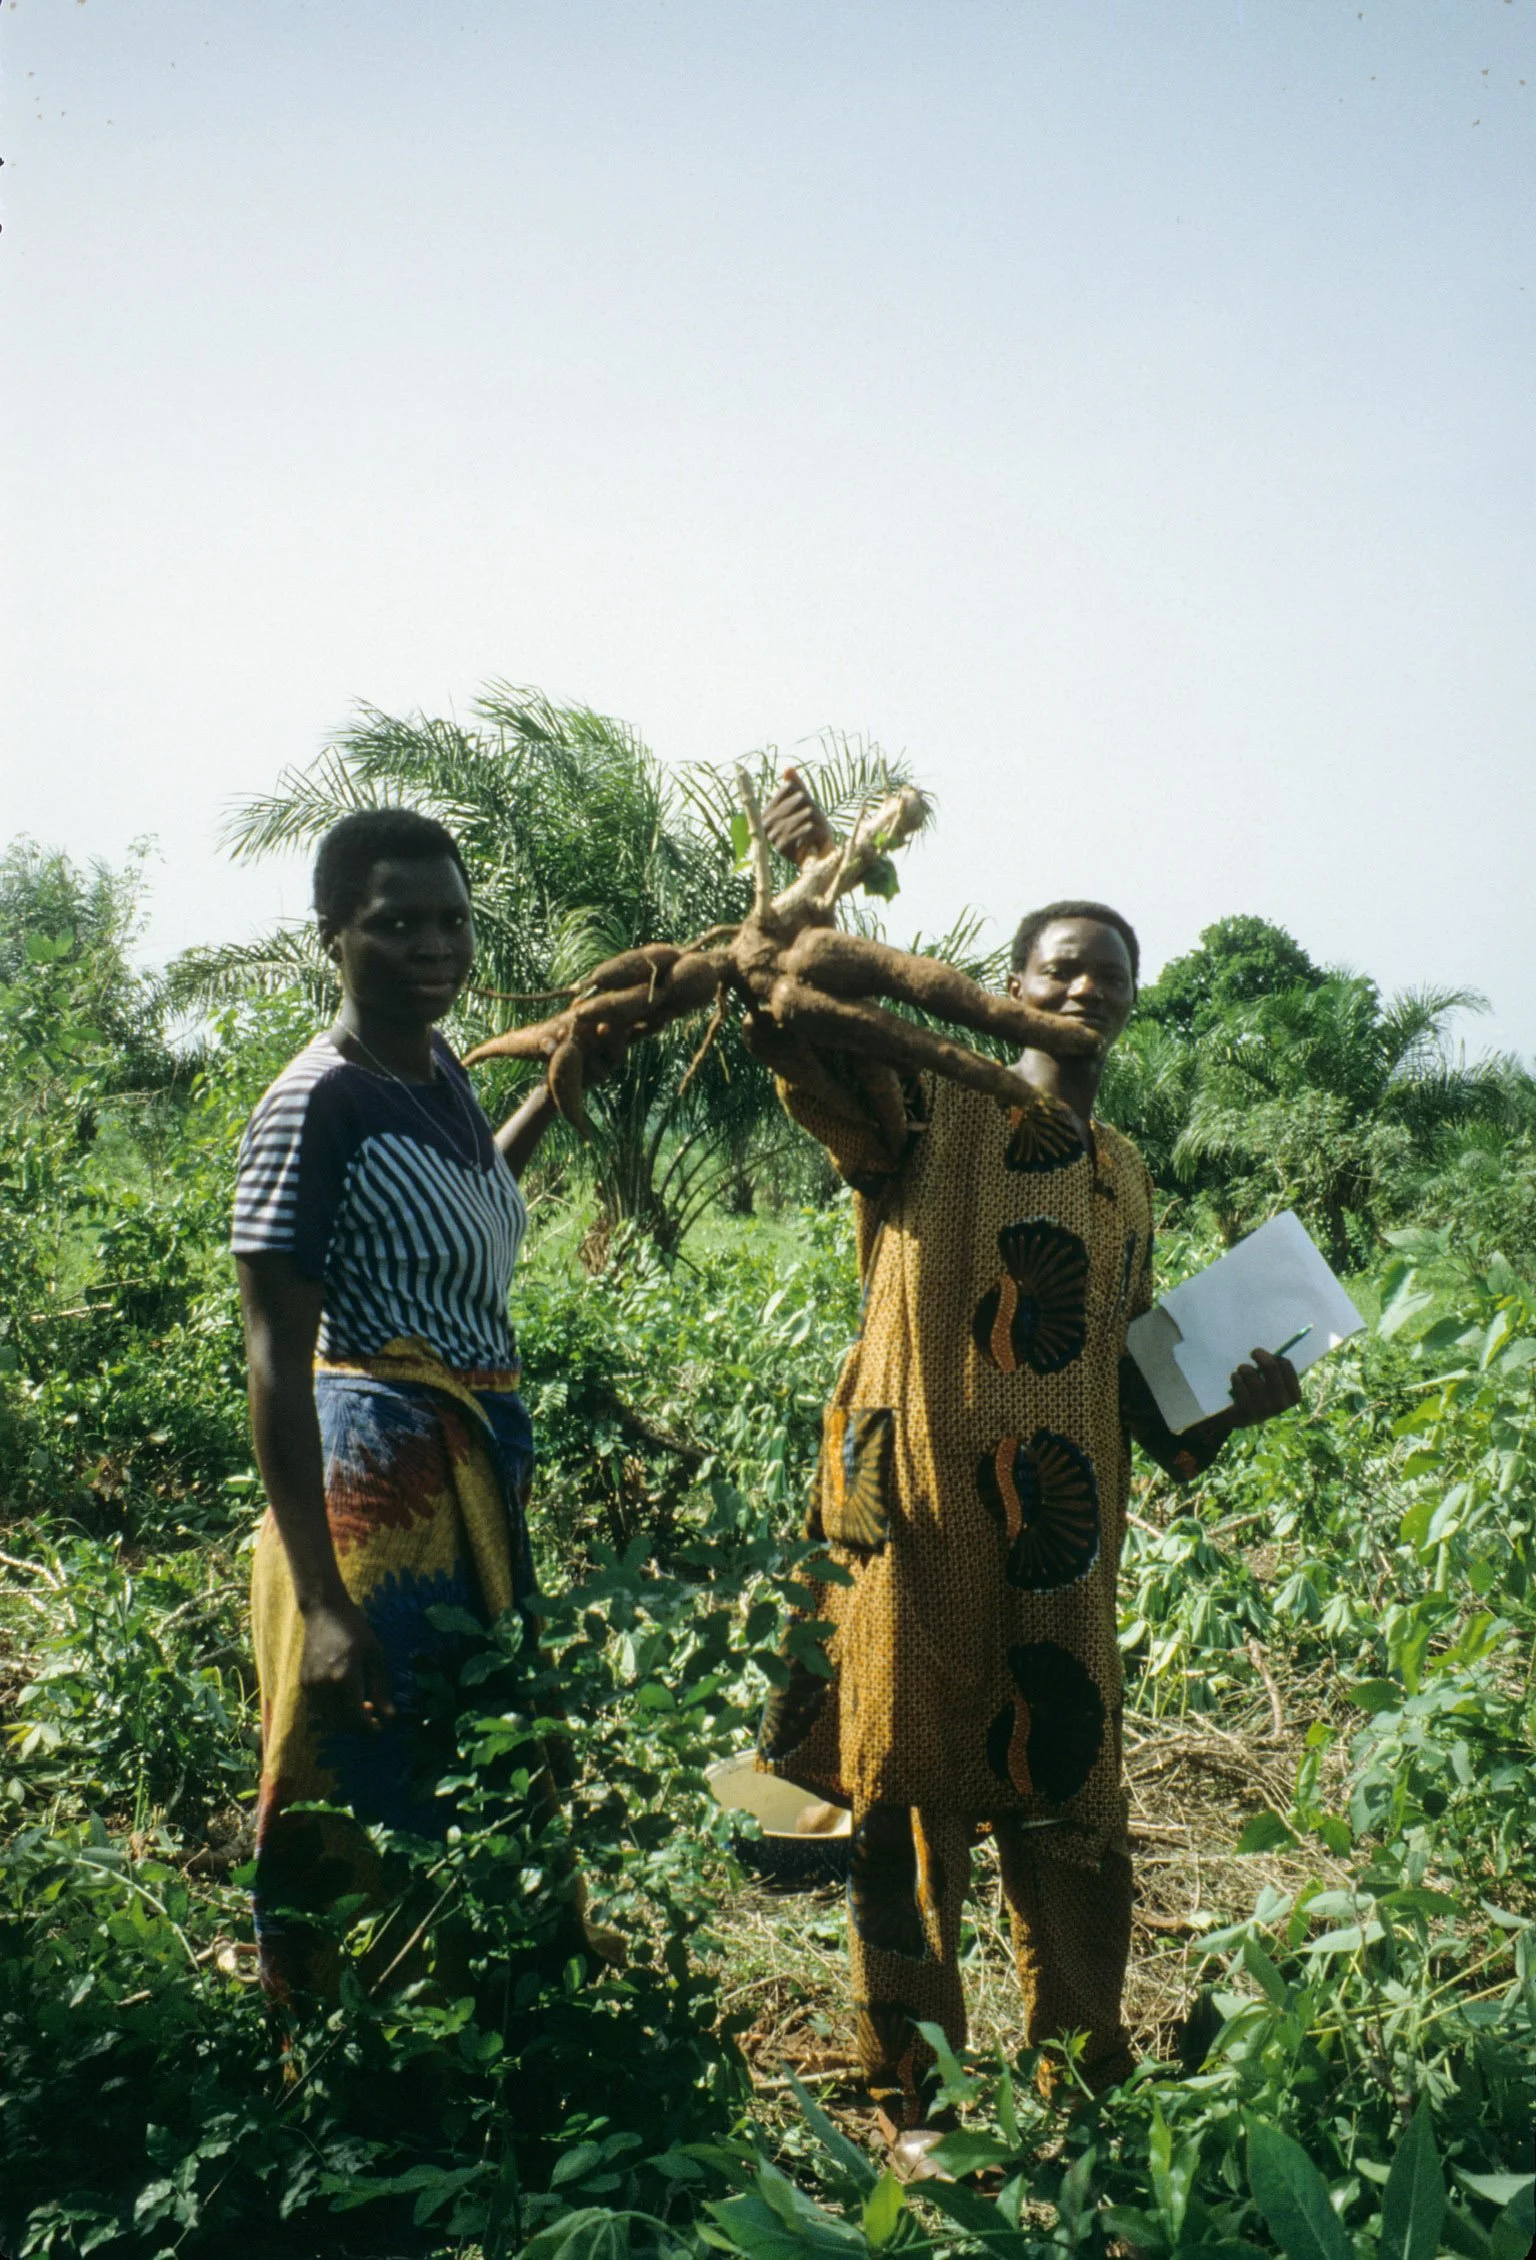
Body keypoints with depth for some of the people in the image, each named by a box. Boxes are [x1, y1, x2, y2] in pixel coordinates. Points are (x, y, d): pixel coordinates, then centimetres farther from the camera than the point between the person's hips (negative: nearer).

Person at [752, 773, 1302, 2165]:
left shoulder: (1125, 1173, 18)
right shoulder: (933, 1113, 1)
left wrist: (1220, 1409, 5)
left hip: (1064, 1539, 5)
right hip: (922, 1522, -4)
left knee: (1069, 1810, 12)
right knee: (912, 1802, 5)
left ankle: (1088, 2087, 30)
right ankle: (908, 2094, 21)